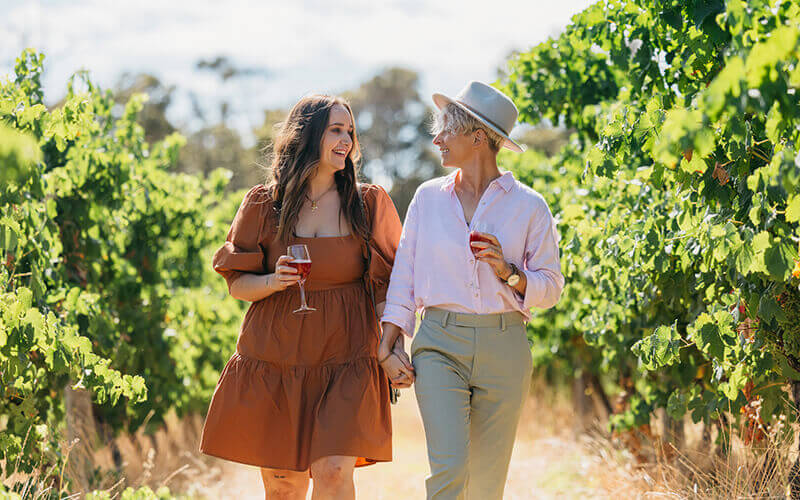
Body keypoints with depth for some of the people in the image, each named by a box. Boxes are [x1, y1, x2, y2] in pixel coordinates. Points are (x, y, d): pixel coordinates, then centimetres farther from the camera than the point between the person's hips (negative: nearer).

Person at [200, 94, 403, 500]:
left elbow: (389, 284, 7)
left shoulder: (369, 204, 6)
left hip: (345, 361, -1)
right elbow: (237, 283, 9)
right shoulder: (263, 205, 6)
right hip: (274, 361, 1)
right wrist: (273, 281, -11)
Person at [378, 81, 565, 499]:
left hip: (503, 348, 0)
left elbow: (551, 288, 4)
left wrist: (507, 271, -15)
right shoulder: (428, 197, 9)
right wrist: (386, 348, 2)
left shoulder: (529, 206, 2)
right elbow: (404, 276, 11)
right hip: (439, 344, 1)